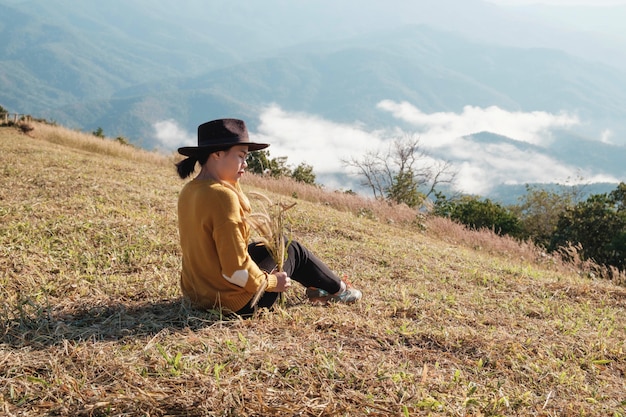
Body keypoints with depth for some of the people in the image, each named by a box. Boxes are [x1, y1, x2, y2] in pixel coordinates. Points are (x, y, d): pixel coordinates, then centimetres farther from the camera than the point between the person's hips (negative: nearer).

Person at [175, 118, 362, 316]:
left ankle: (315, 287, 43)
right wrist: (269, 282, -14)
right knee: (292, 249, 14)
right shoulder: (222, 196, -28)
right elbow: (236, 270, -27)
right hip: (234, 302, -9)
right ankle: (337, 289, 37)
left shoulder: (188, 191, 0)